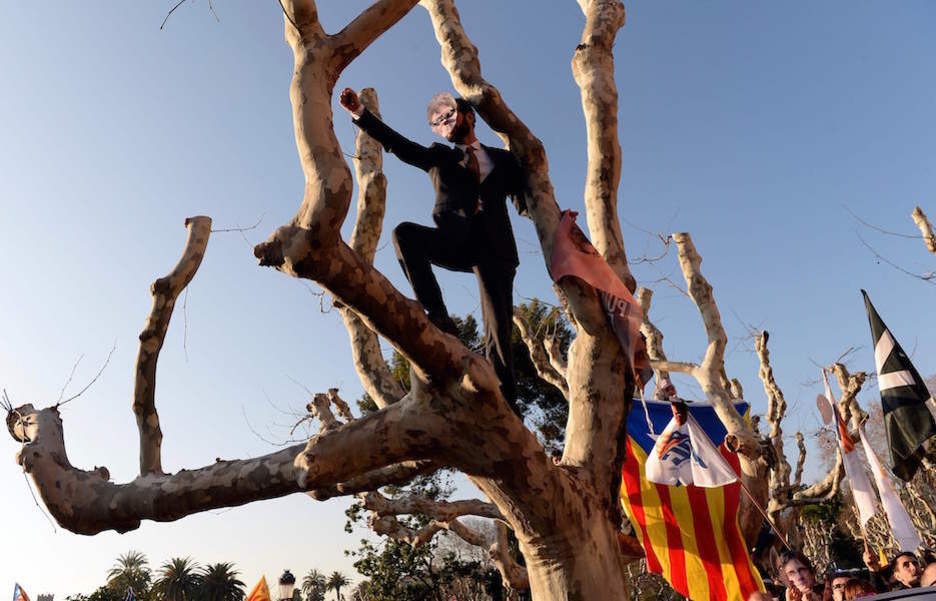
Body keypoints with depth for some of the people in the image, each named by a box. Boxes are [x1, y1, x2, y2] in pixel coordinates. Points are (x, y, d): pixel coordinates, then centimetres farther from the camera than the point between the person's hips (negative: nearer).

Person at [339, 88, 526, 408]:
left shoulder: (503, 159, 25)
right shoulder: (439, 157, 24)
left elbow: (524, 202, 20)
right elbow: (397, 144, 9)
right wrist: (360, 112, -4)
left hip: (493, 245, 0)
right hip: (454, 240, 1)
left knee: (499, 328, -9)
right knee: (404, 233, -30)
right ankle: (439, 319, -26)